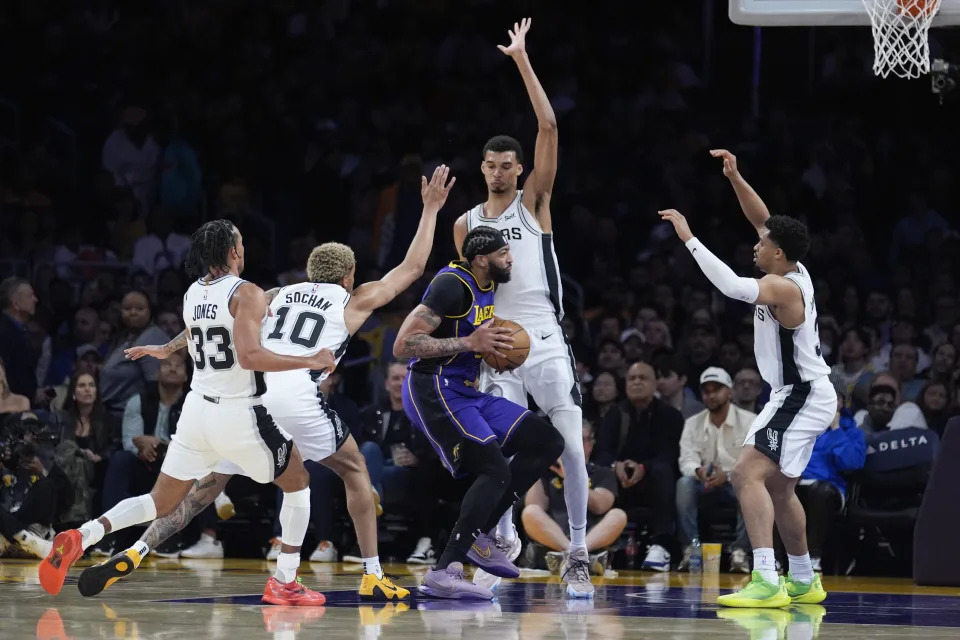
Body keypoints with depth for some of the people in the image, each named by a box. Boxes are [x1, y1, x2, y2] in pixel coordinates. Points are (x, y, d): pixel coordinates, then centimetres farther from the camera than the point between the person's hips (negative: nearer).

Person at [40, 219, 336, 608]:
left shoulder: (191, 296, 10)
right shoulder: (247, 293, -13)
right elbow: (249, 356, -25)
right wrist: (309, 362, -19)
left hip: (198, 409, 6)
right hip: (240, 414, -6)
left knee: (161, 502, 12)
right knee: (297, 483, 14)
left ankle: (82, 537, -10)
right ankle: (284, 583, 10)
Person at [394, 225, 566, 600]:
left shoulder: (487, 286, 13)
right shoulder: (451, 284, -17)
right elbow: (403, 345, -23)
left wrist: (494, 344, 10)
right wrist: (470, 343, -23)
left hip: (467, 393, 10)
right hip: (434, 392, -10)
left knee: (548, 442, 6)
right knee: (496, 471, -21)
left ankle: (478, 535, 7)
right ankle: (443, 574, -22)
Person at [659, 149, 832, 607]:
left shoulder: (783, 288, -21)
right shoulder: (796, 273, 5)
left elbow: (733, 286, -37)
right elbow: (761, 218, 15)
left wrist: (689, 238, -33)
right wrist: (735, 178, 5)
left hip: (800, 397, -10)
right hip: (807, 395, 10)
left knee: (748, 474, -20)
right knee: (779, 489, 22)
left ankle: (766, 581, -31)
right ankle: (804, 581, 33)